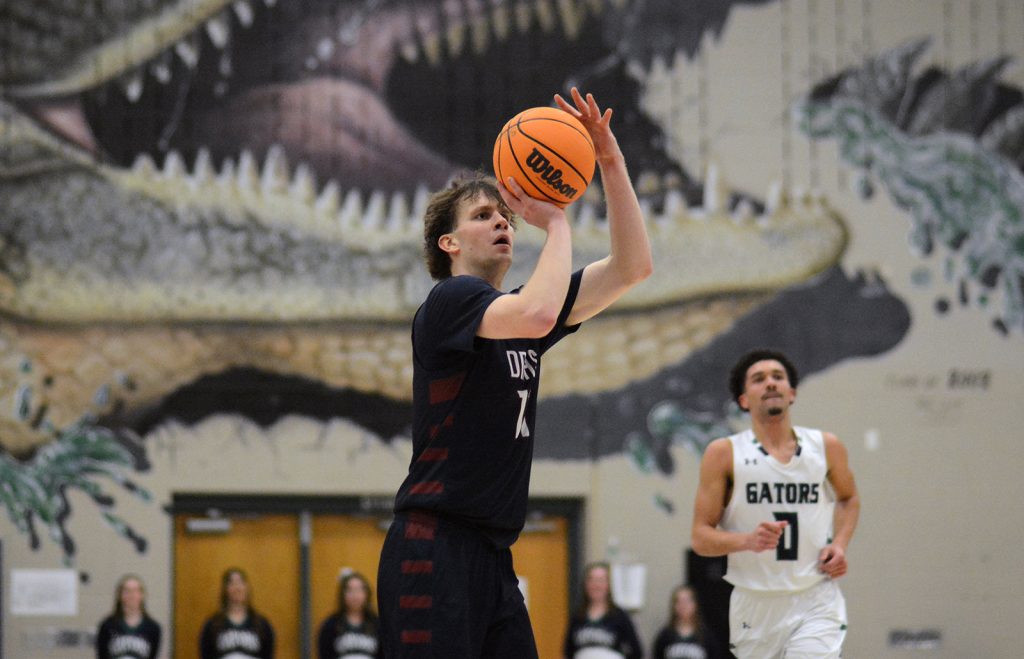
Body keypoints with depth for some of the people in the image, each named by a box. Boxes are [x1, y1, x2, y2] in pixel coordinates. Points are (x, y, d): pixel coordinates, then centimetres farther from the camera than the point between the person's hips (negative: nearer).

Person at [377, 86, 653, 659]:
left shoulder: (519, 310, 18)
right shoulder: (451, 300, -5)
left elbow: (633, 267, 15)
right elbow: (537, 315, -25)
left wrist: (610, 162, 4)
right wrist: (557, 222, -10)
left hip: (492, 557, 9)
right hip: (434, 550, -8)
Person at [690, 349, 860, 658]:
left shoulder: (826, 447, 5)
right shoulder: (724, 453, -2)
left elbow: (848, 499, 26)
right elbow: (701, 537, -4)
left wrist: (840, 544, 7)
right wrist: (747, 540, -23)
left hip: (816, 601, 0)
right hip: (755, 605, 0)